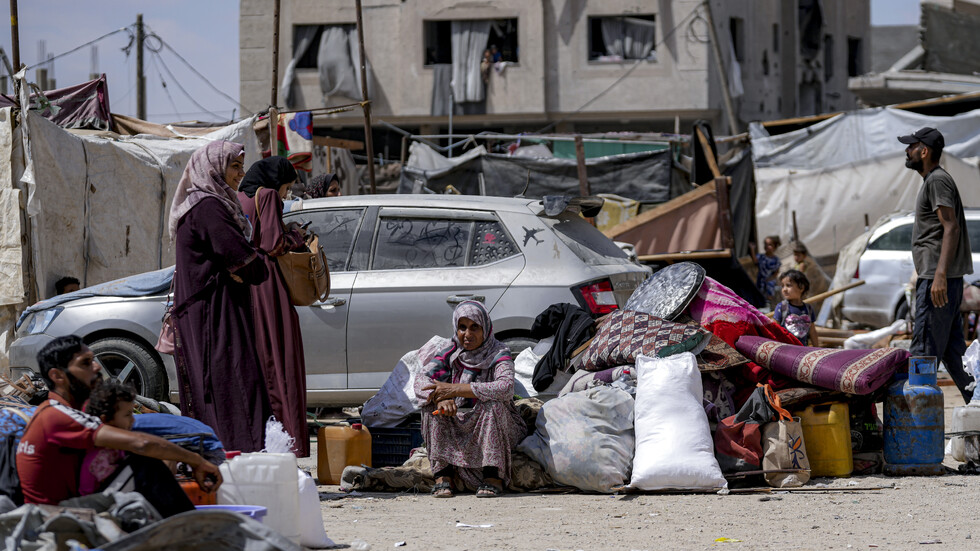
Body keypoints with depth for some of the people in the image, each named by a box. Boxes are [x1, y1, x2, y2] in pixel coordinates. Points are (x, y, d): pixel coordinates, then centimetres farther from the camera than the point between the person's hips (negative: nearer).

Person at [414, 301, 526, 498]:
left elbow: (506, 388, -31)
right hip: (457, 429, 4)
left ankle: (493, 476, -32)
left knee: (493, 404, -33)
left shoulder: (498, 354, -10)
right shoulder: (449, 354, 2)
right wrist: (440, 398, -35)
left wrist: (455, 389, -33)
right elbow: (421, 382, -10)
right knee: (431, 406, -19)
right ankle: (443, 476, -25)